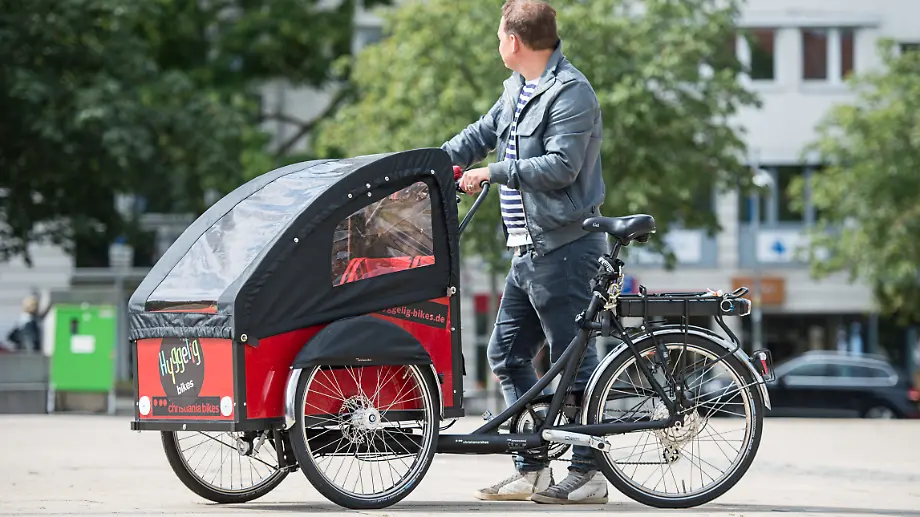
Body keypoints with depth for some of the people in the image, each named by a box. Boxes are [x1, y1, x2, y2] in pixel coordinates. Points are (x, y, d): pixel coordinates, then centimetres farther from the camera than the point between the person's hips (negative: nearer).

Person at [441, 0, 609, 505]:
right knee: (507, 354, 10)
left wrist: (492, 173, -16)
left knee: (573, 360, -5)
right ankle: (531, 471, 13)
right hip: (529, 250, 10)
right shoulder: (518, 88, 15)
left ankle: (587, 473, 0)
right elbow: (482, 134, 25)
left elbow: (559, 167, -22)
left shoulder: (571, 93, -14)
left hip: (565, 248, -10)